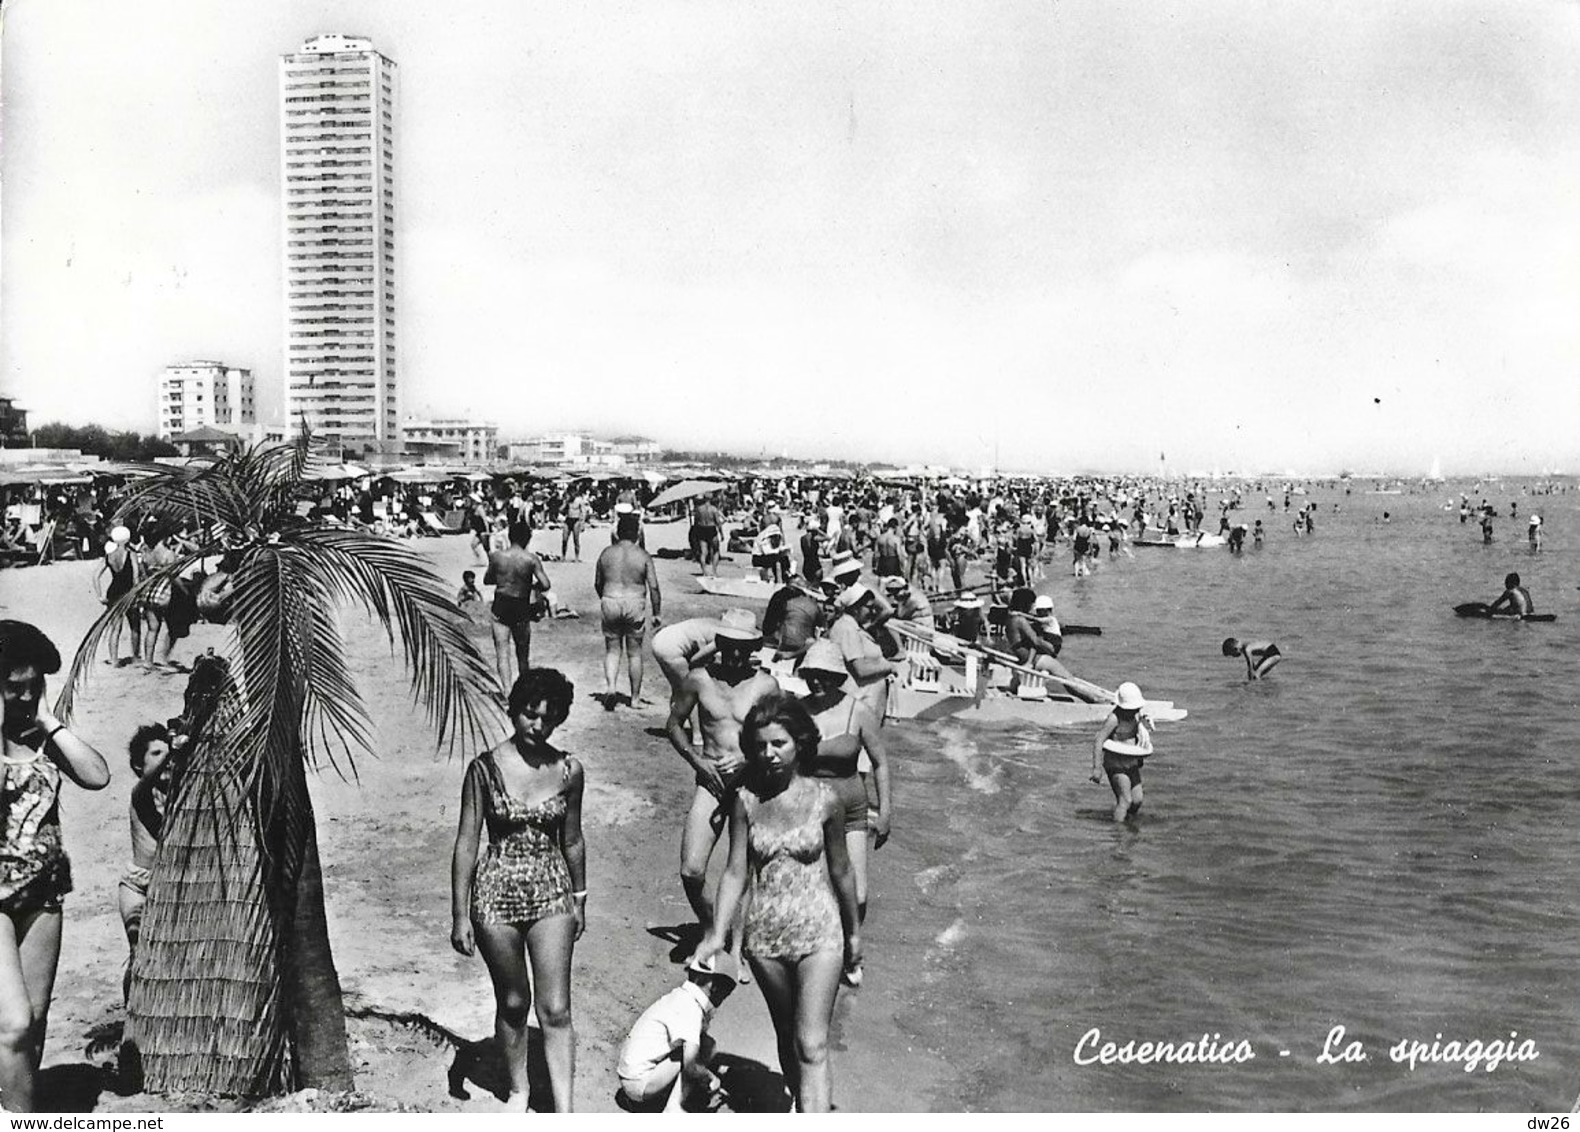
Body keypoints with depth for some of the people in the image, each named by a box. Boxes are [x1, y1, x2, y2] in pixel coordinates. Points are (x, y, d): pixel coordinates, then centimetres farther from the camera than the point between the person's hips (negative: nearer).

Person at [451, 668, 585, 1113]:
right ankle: (518, 1090, 36)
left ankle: (564, 1113, 4)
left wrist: (579, 899, 16)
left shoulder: (569, 772, -3)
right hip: (496, 894, -1)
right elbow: (466, 843, -6)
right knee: (513, 1003, 14)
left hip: (551, 893, 1)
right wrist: (460, 915, -6)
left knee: (555, 1009, -2)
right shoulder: (486, 768, -10)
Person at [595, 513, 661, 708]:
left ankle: (610, 687, -10)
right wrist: (656, 613, 0)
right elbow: (653, 587, -7)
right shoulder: (643, 556, -4)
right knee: (634, 652, 9)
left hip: (610, 602, 2)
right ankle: (635, 697, 16)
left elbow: (597, 583, 10)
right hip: (634, 604, -2)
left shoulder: (606, 553, 3)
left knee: (612, 650, 12)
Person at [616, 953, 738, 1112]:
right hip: (640, 1085, -9)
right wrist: (710, 1077, -10)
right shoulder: (691, 1009, -21)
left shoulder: (678, 996, 8)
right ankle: (674, 1110, -11)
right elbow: (689, 1066, -28)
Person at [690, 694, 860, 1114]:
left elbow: (840, 871, 3)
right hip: (765, 933, 3)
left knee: (812, 1045, -10)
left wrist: (854, 931, 12)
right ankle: (809, 1110, 36)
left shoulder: (824, 800, -8)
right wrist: (717, 934, -9)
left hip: (819, 931, -3)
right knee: (787, 1037, 18)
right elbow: (736, 871, -2)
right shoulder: (746, 800, -4)